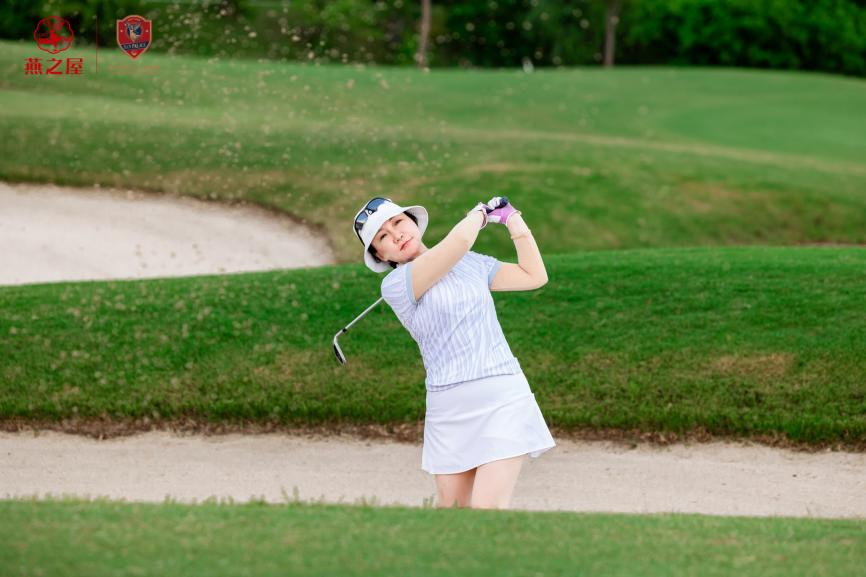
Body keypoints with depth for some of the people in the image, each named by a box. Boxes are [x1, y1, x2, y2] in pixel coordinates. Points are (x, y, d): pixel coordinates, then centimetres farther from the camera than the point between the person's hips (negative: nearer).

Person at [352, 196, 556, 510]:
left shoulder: (472, 263, 13)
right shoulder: (394, 285, -6)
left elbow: (534, 276, 23)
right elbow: (459, 240, -17)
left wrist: (515, 223, 15)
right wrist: (479, 213, 4)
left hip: (503, 398, 1)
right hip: (449, 409, -1)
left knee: (487, 507, -15)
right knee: (452, 503, 3)